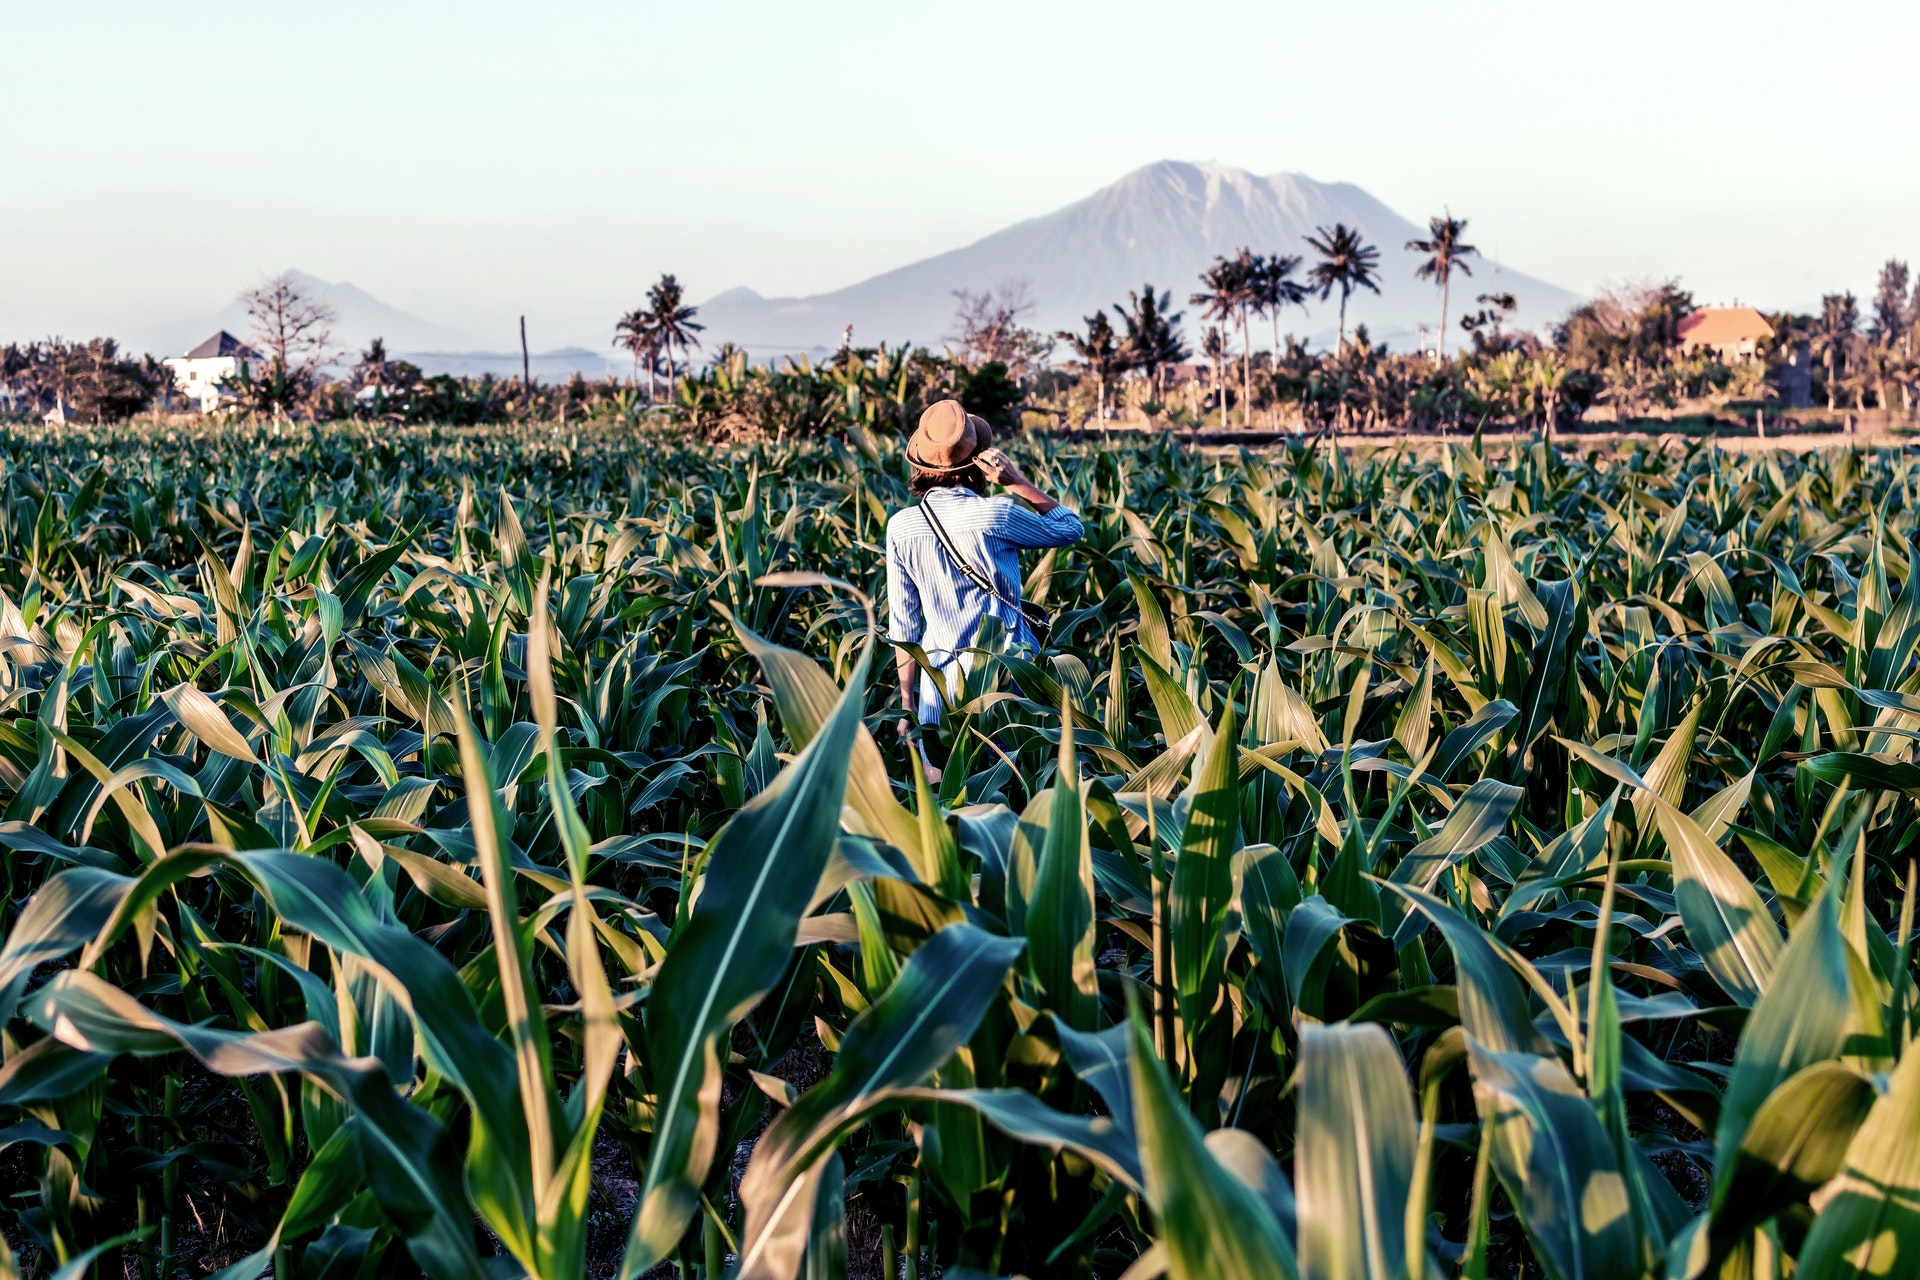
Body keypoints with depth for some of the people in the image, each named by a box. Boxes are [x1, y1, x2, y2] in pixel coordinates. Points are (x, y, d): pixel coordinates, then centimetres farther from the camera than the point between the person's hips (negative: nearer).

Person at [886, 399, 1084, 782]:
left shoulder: (900, 527, -4)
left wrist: (907, 704, 11)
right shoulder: (997, 515, -13)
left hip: (942, 682, 2)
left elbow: (902, 625, 3)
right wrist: (1019, 483, -4)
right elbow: (1071, 528, 6)